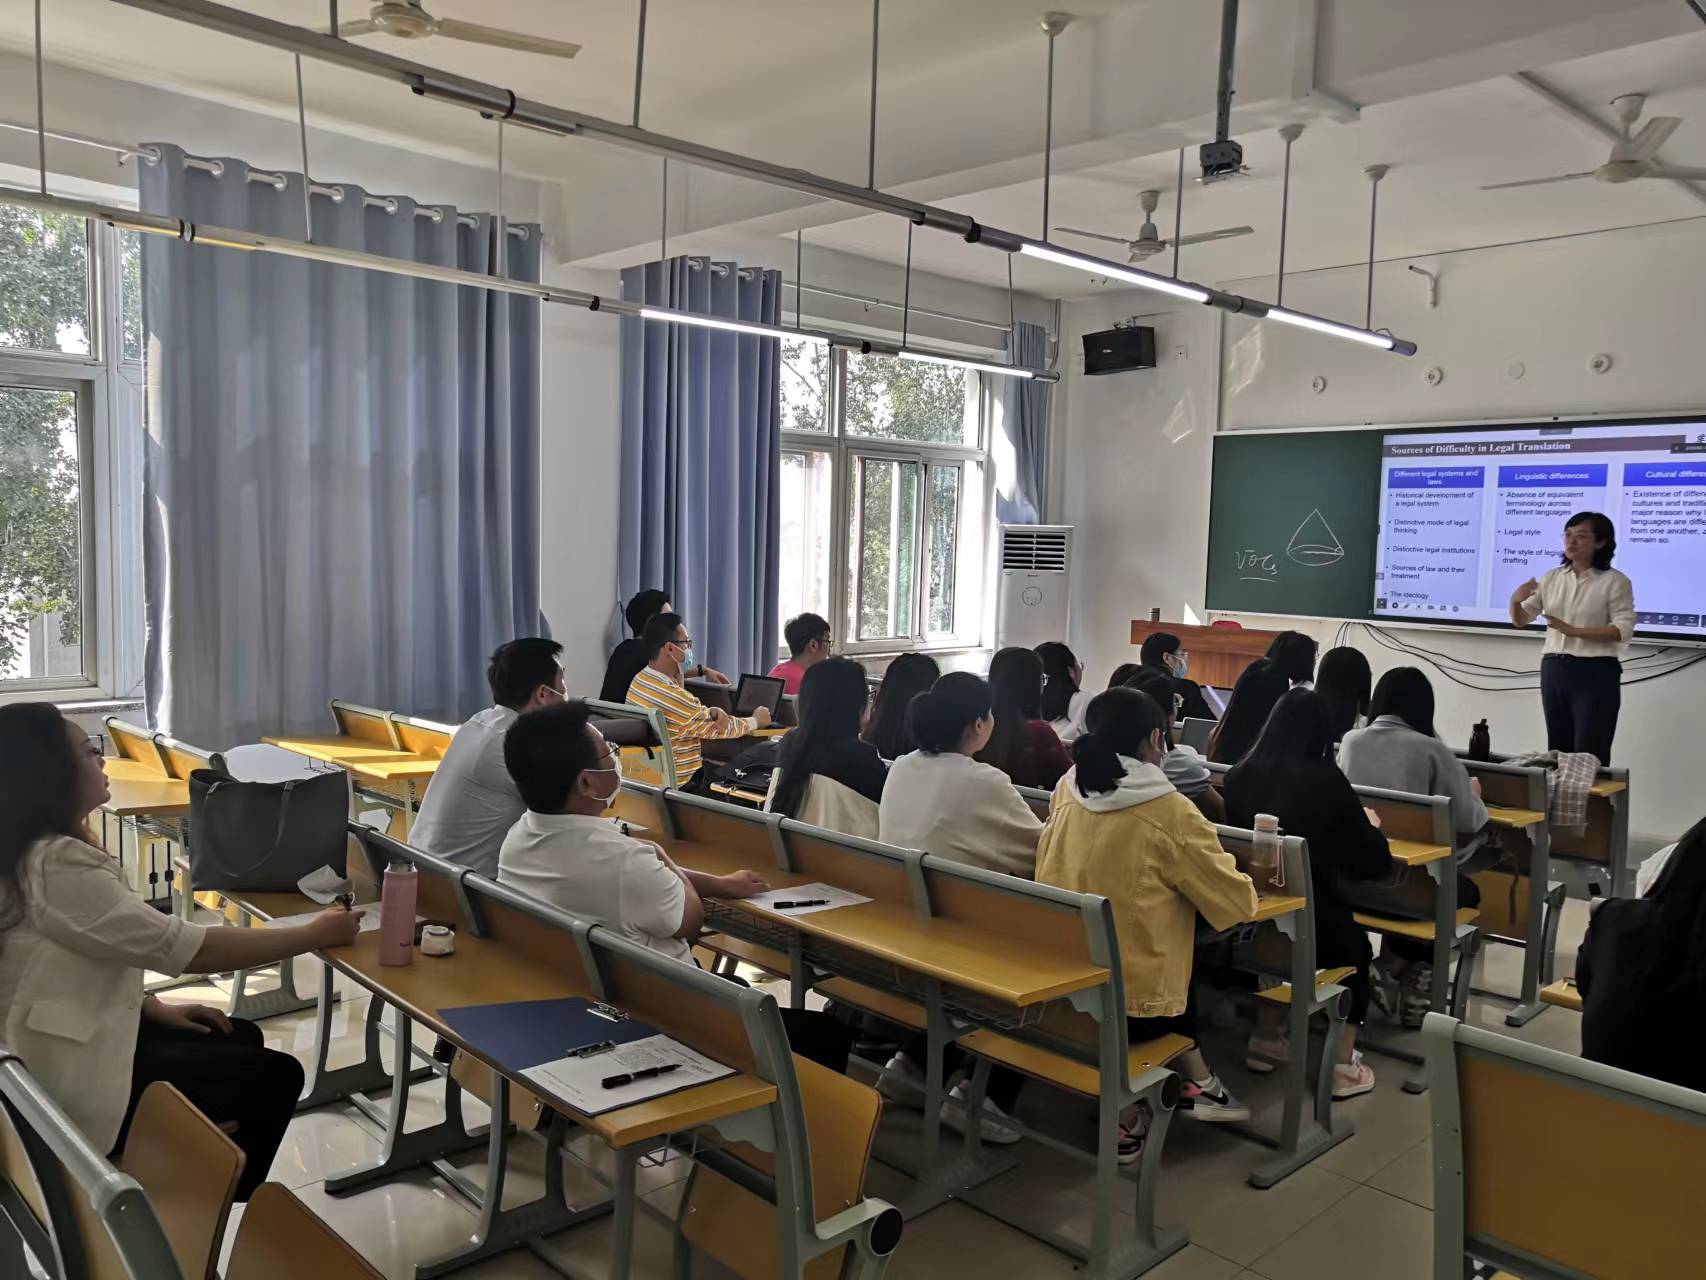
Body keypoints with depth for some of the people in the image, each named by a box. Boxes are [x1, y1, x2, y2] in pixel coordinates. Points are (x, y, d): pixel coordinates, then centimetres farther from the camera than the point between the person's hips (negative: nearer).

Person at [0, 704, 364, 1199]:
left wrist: (155, 1007, 6)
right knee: (276, 1076, -1)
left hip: (70, 1040, 10)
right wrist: (315, 934, -17)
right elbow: (191, 949, -26)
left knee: (242, 1037, 17)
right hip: (71, 1081, -10)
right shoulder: (56, 867, -28)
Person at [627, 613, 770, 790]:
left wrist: (711, 712, -13)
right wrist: (756, 721, 5)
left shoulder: (640, 679, 0)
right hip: (678, 785, -8)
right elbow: (720, 728, -13)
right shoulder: (674, 697, -28)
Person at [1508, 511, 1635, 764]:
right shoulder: (1552, 578, 9)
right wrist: (1515, 600, -12)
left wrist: (1574, 631, -21)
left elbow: (1624, 630, -13)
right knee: (1558, 750, 11)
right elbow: (1520, 621, 10)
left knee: (1589, 755, -4)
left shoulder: (1615, 581, -5)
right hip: (1554, 670, 5)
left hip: (1595, 672, -5)